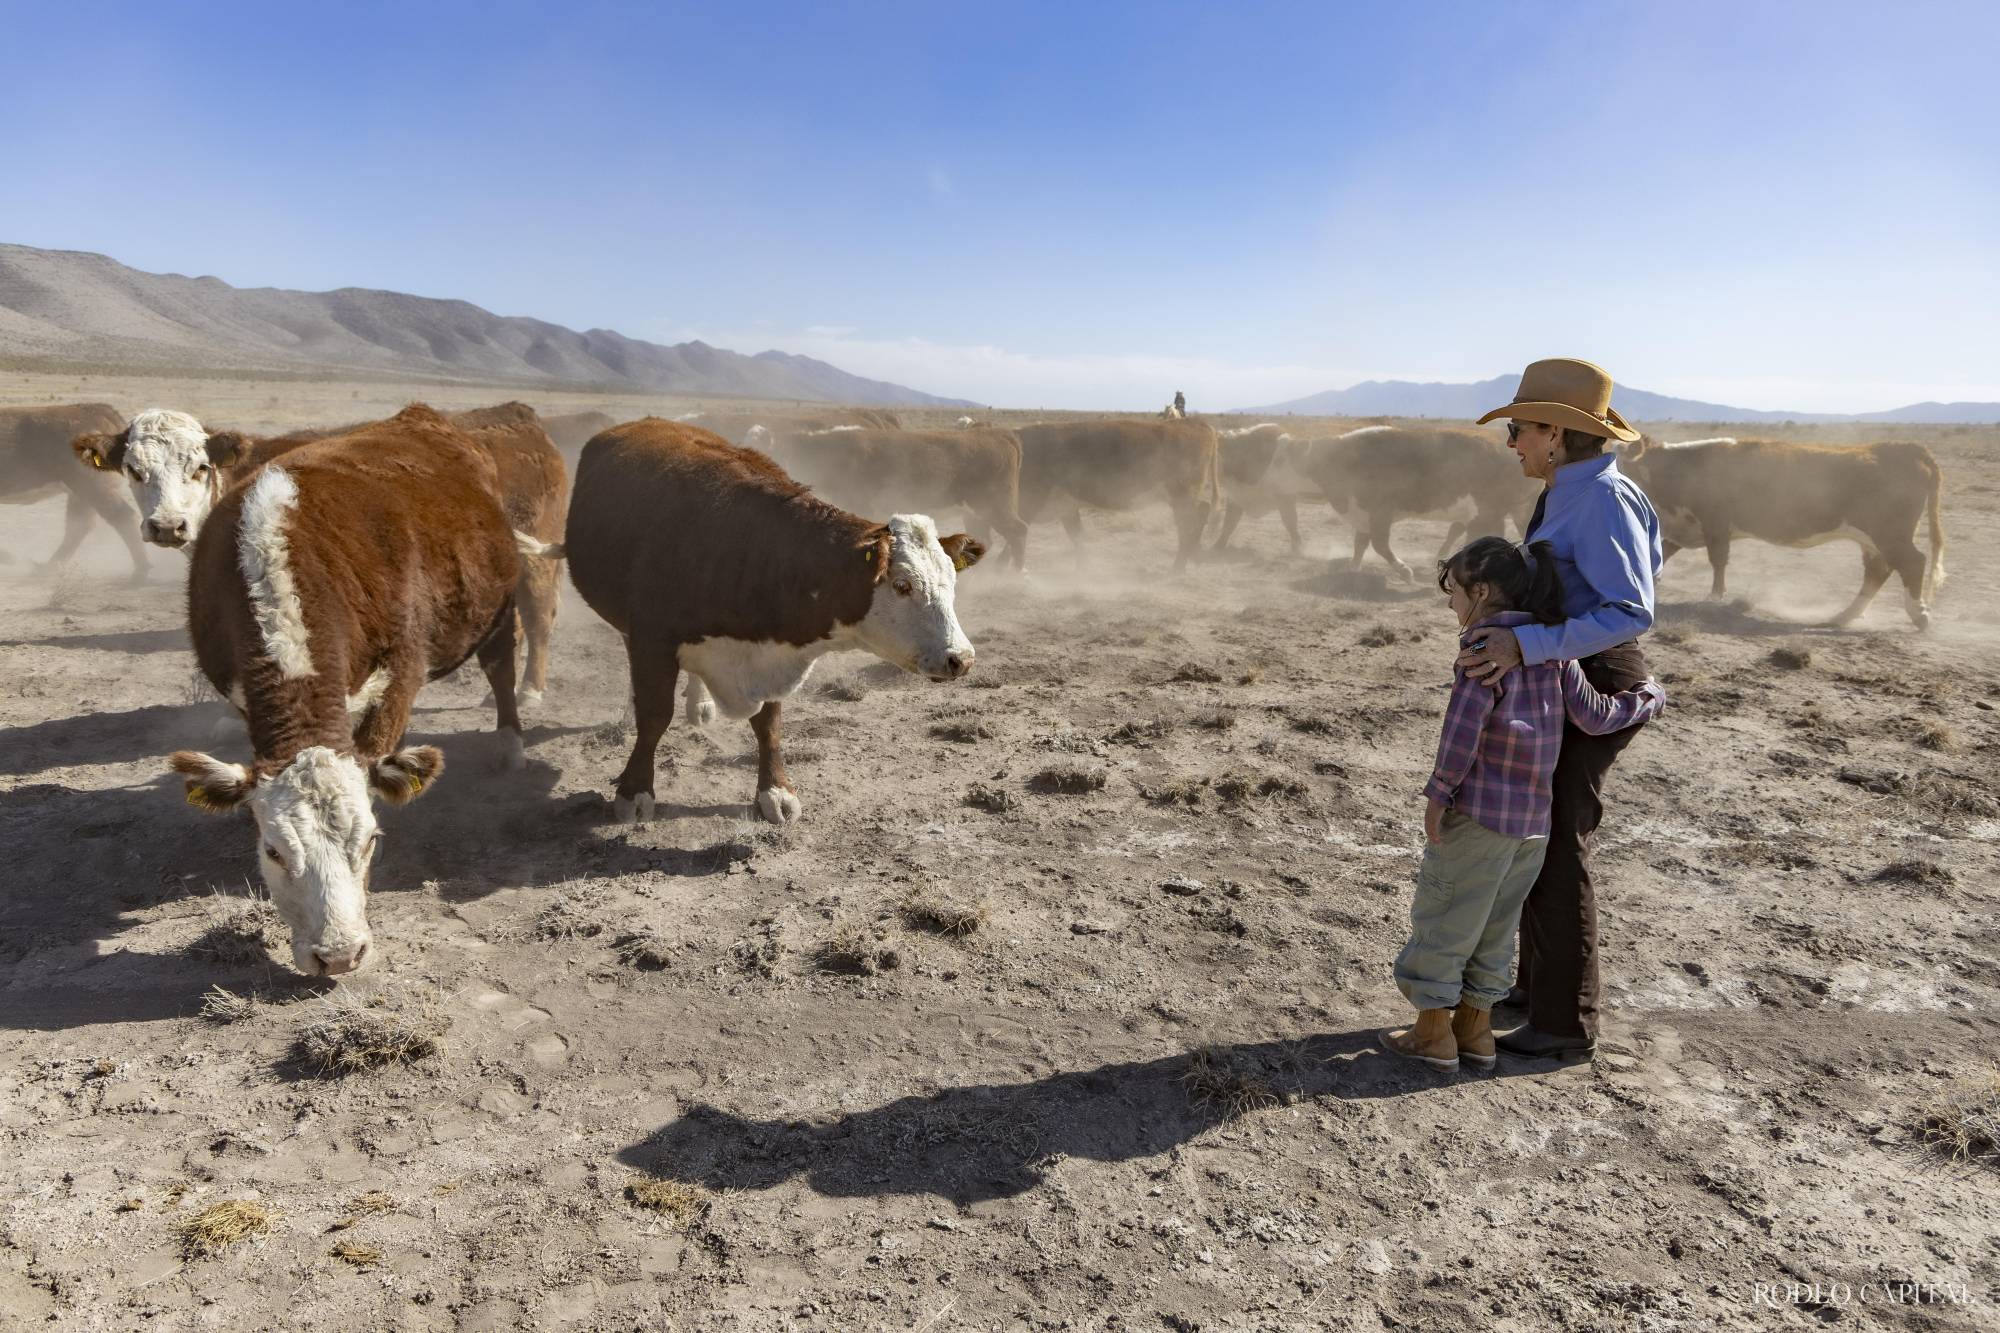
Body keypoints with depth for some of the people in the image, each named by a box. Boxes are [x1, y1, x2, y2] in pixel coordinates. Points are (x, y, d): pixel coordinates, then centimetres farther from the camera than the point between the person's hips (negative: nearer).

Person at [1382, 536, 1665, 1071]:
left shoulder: (1486, 645, -13)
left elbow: (1464, 725, -21)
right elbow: (1592, 716, 7)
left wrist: (1438, 792, -15)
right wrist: (1647, 699, 24)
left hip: (1478, 813, -7)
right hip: (1534, 820, 8)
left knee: (1442, 919, 6)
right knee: (1494, 926, 17)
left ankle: (1434, 1033, 14)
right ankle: (1475, 1027, 27)